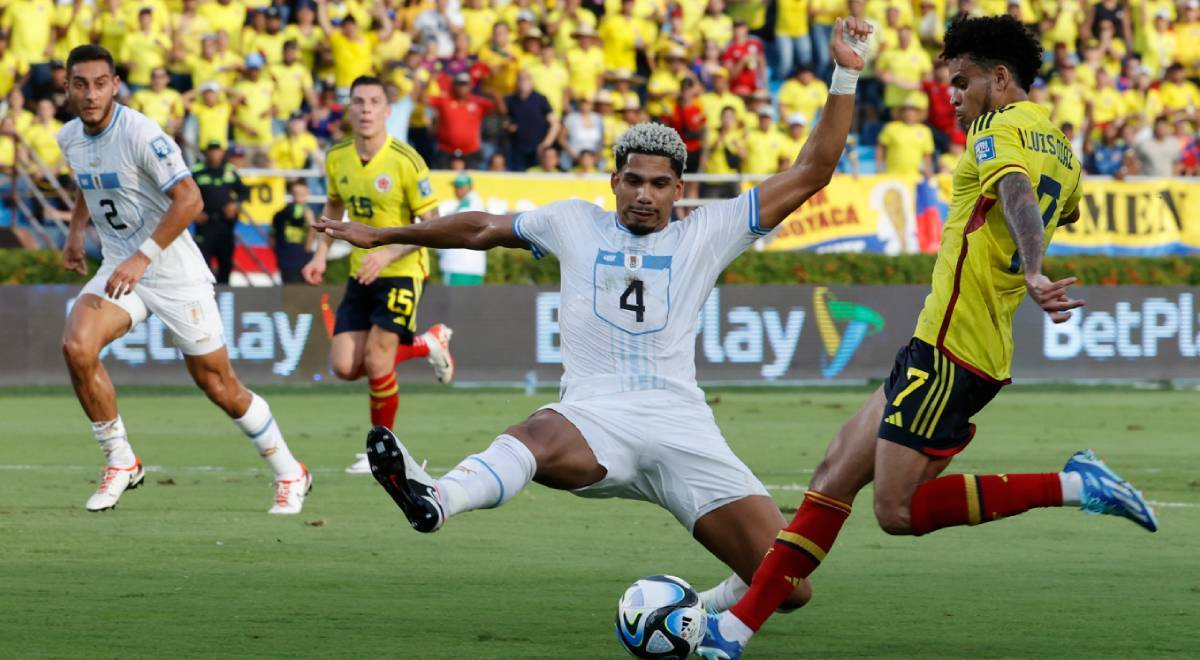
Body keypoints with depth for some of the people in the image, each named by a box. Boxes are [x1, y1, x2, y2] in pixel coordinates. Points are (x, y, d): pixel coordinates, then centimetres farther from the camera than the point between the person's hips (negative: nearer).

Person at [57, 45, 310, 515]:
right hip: (119, 269, 6)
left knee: (220, 387, 0)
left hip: (176, 272, -6)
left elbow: (189, 199, -24)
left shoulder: (140, 133, -20)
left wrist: (143, 257, -27)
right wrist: (76, 231, 17)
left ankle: (290, 475, 20)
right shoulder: (70, 138, 3)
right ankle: (121, 463, -5)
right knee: (76, 346, -21)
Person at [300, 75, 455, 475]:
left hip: (401, 272, -6)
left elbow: (432, 225, -15)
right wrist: (321, 255, 7)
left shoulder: (405, 162, -18)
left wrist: (388, 253, -26)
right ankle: (427, 344, 24)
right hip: (361, 273, 6)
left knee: (376, 362, -13)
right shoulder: (336, 158, -1)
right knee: (345, 367, -2)